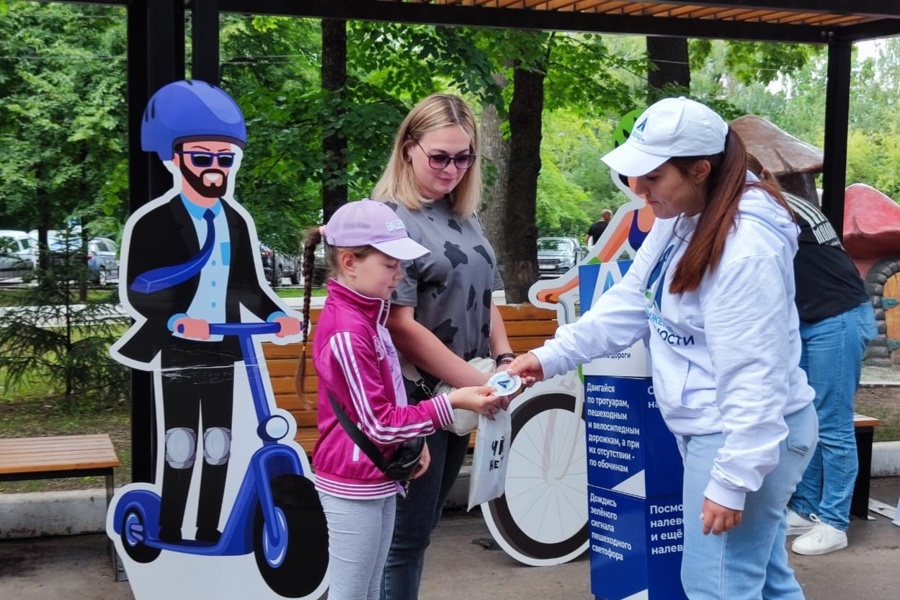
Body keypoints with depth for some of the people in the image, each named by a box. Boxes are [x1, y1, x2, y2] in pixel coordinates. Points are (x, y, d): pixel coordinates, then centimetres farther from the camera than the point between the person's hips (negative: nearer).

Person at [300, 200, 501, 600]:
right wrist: (451, 402, -20)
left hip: (375, 478, 9)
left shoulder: (364, 314, 7)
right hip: (355, 483, -9)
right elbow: (379, 424, -22)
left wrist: (414, 442, 5)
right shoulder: (346, 333, -22)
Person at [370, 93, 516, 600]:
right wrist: (478, 382, -19)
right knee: (405, 535, 1)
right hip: (413, 398, -7)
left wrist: (504, 358, 1)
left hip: (459, 396, 7)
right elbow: (401, 327, -20)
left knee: (423, 525, 17)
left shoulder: (465, 217, 10)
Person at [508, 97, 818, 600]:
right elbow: (629, 304, 9)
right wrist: (551, 356, 1)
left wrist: (731, 480, -24)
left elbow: (756, 378, -26)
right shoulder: (678, 220, 4)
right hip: (709, 429, 10)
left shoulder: (746, 248, -26)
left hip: (750, 436, -10)